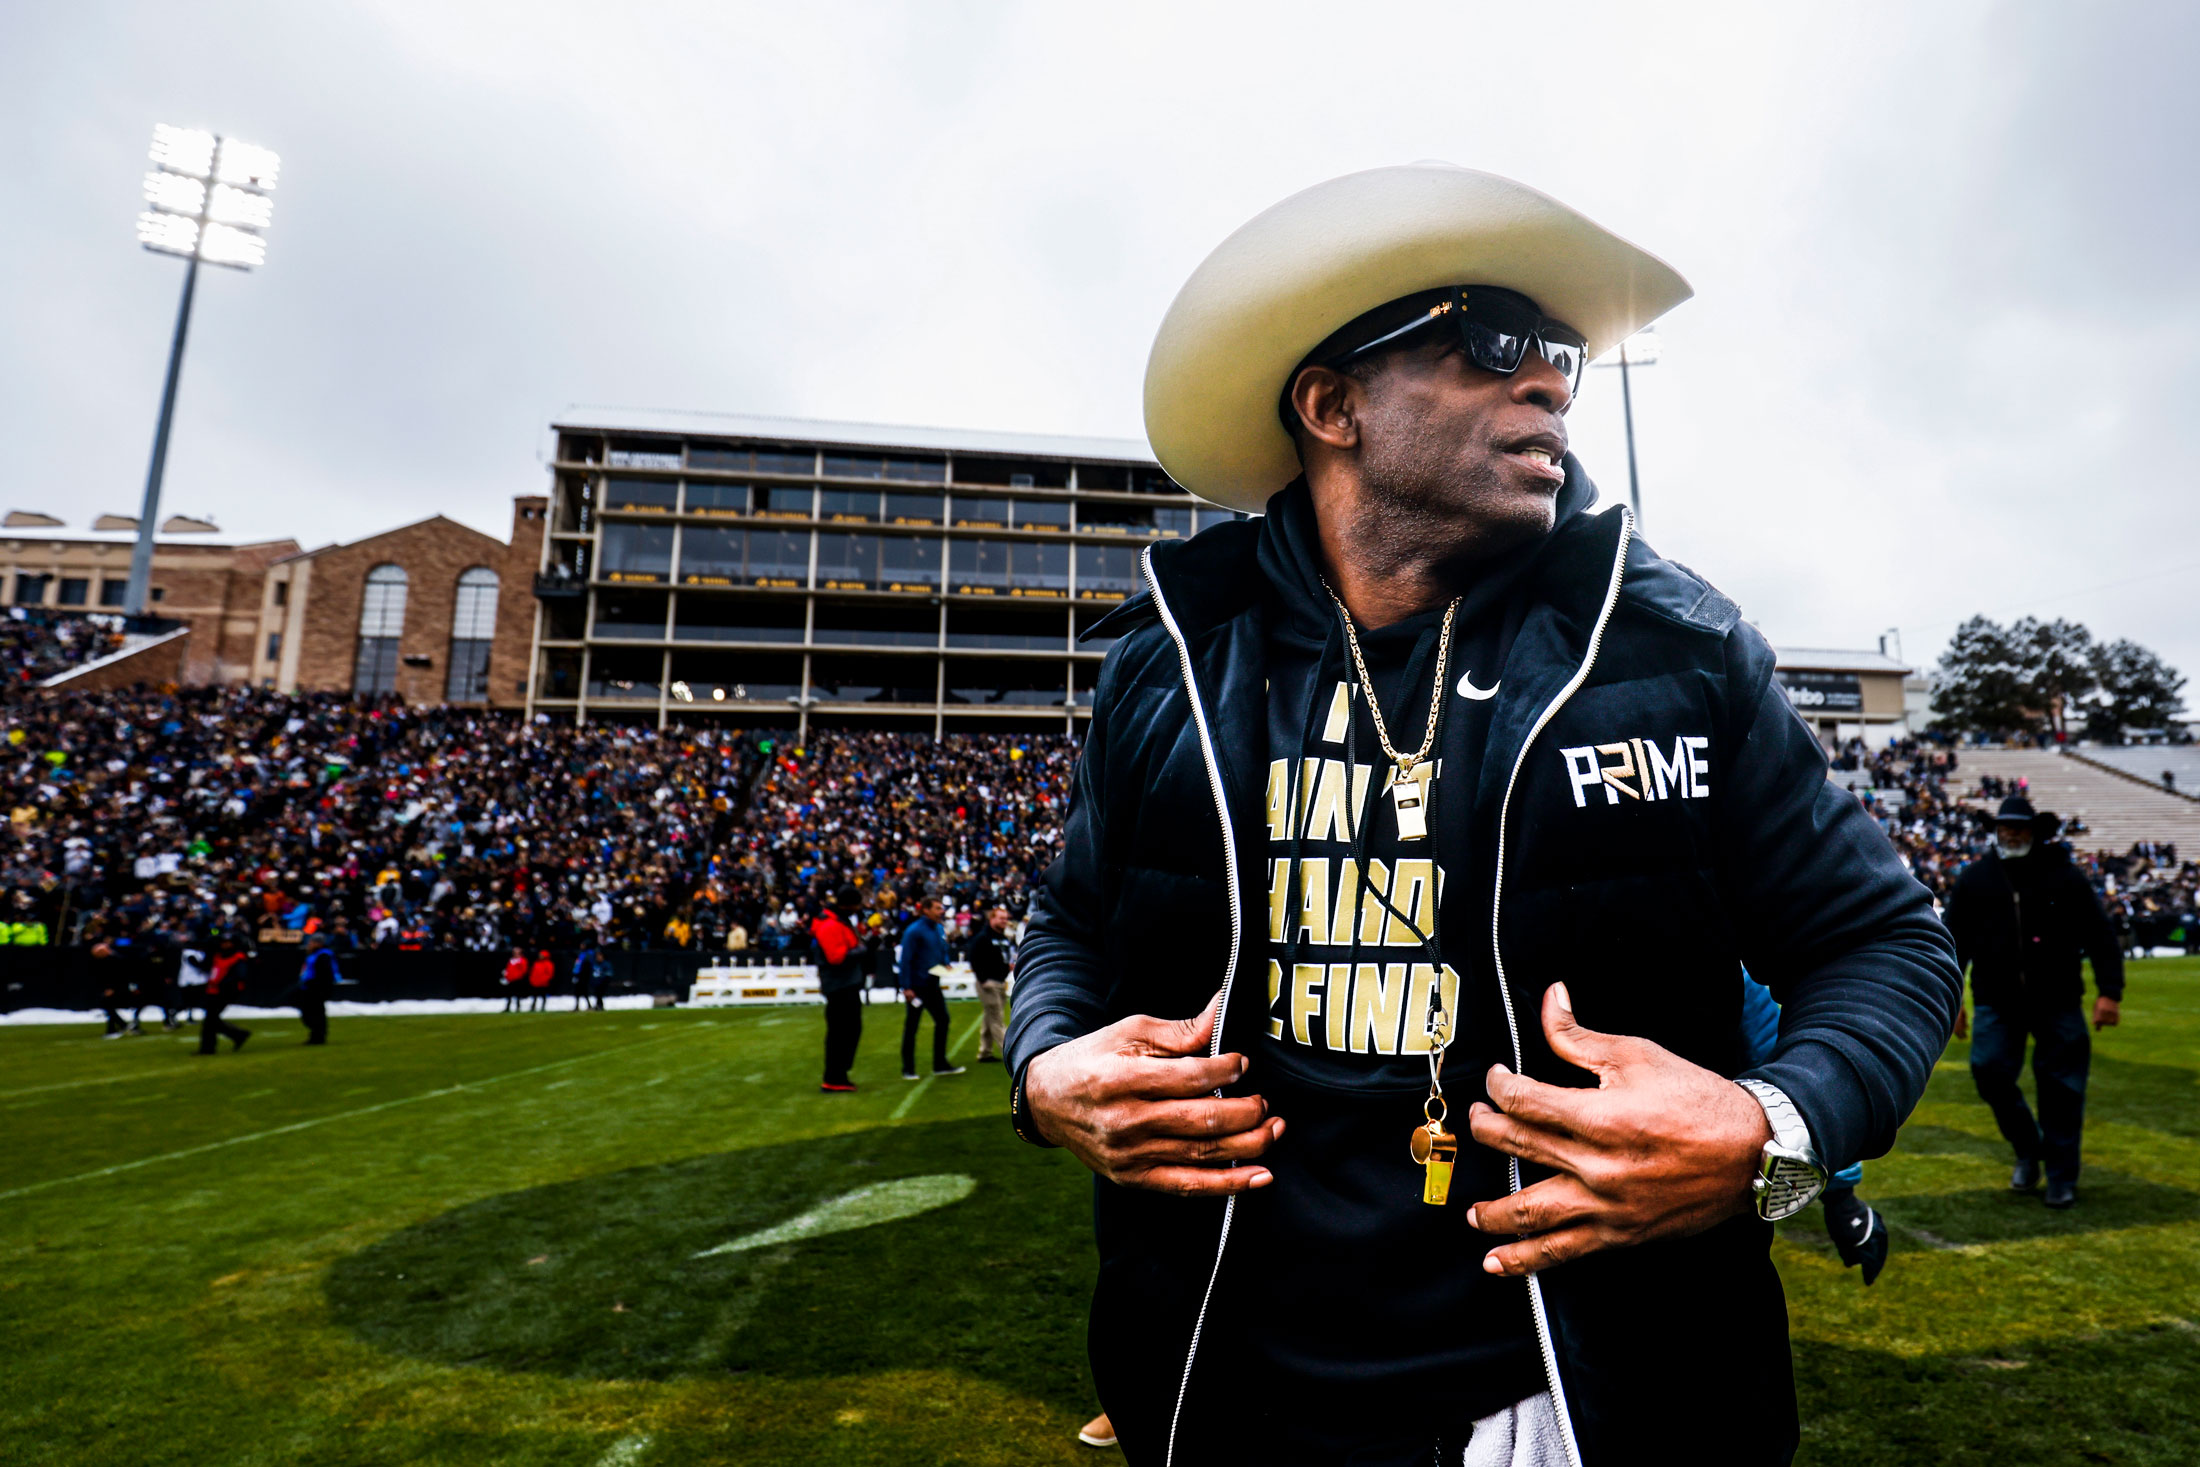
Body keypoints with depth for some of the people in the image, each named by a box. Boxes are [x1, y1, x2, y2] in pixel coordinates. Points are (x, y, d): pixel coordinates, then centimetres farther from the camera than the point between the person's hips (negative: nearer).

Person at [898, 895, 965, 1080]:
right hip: (916, 987, -7)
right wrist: (906, 987, -20)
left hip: (932, 986, 7)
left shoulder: (940, 930, 9)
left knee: (943, 1020, 8)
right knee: (911, 1026, 2)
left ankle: (940, 1064, 19)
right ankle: (908, 1070, 12)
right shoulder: (914, 931, -15)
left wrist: (945, 965, 1)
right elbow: (906, 960, -17)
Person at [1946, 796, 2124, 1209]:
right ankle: (2028, 1150, 16)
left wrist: (2110, 991, -8)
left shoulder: (2065, 877, 0)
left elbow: (2100, 936, 0)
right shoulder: (1975, 878, 5)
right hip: (1995, 1001, 1)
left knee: (2061, 1088, 1)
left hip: (2057, 1002, -1)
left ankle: (2061, 1178, 16)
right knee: (1989, 1071, -9)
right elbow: (1955, 942, 9)